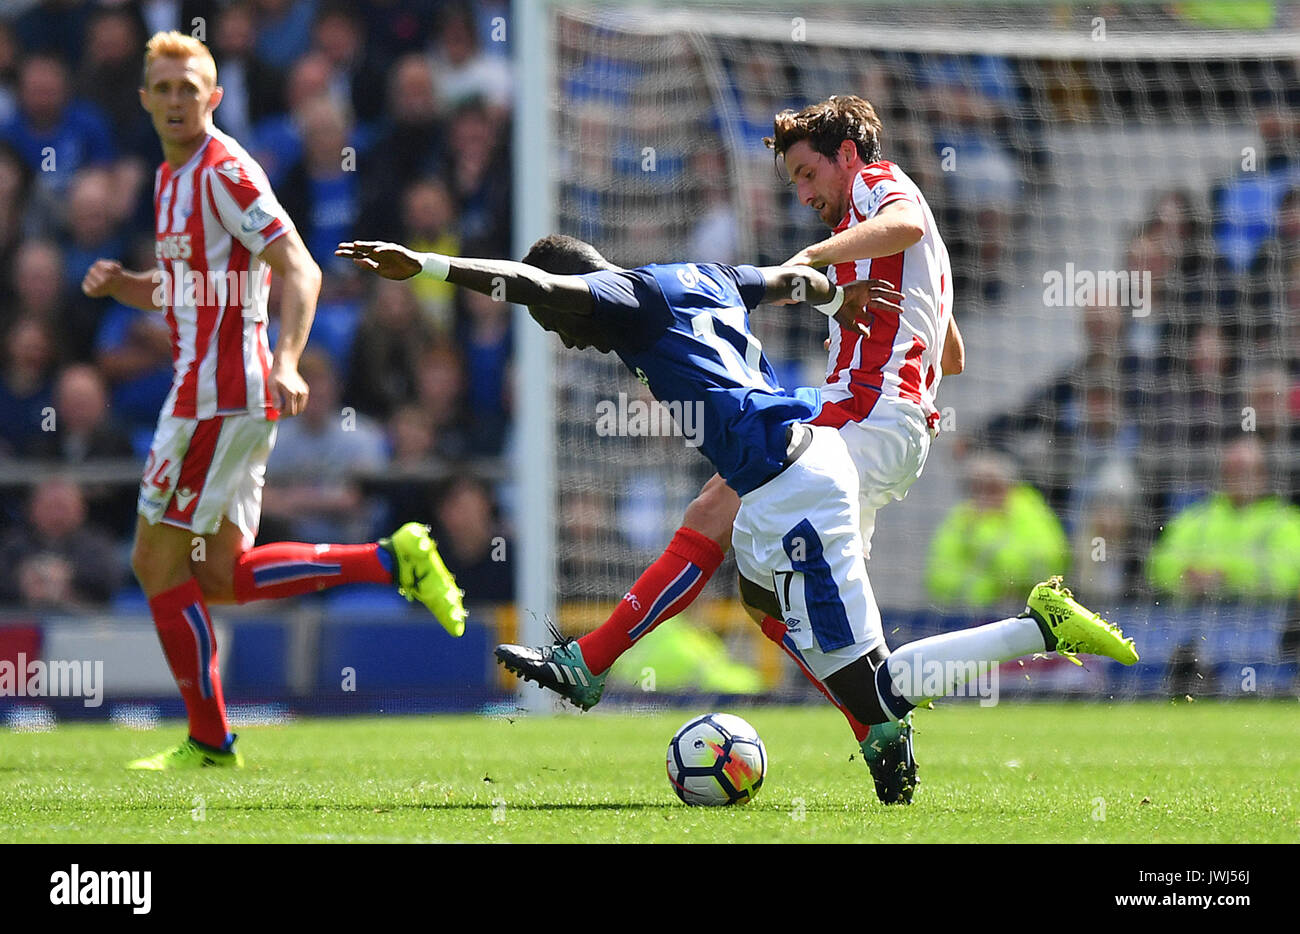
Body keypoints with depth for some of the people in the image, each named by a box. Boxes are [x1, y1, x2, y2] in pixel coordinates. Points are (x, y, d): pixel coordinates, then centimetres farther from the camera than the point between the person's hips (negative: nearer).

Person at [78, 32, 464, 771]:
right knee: (220, 576, 10)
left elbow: (302, 272, -19)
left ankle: (209, 741, 3)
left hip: (219, 396, -10)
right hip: (216, 395, 10)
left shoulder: (225, 171, -13)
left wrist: (285, 363, -33)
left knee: (159, 562, -4)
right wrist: (120, 283, 7)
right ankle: (392, 561, 8)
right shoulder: (172, 177, 17)